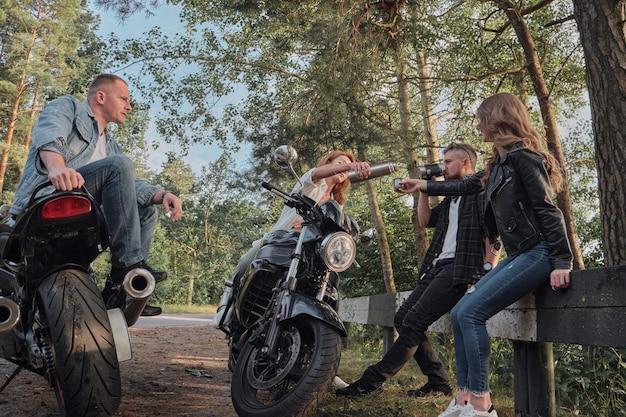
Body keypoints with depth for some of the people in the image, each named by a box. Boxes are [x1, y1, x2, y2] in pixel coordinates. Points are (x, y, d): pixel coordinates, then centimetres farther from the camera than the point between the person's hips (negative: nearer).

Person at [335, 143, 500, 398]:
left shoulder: (482, 191, -1)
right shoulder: (451, 198, 27)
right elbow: (424, 221, 20)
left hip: (460, 268, -10)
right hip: (438, 267, 10)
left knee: (414, 322, -16)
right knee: (402, 319, 4)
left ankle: (371, 381, -13)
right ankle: (438, 382, 8)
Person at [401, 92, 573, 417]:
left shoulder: (522, 155, -10)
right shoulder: (498, 165, 18)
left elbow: (548, 209, -17)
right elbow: (464, 186, 34)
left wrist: (562, 262, -22)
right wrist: (425, 186, 43)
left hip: (538, 252, -9)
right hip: (518, 255, 9)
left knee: (471, 313, -17)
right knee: (458, 314, 3)